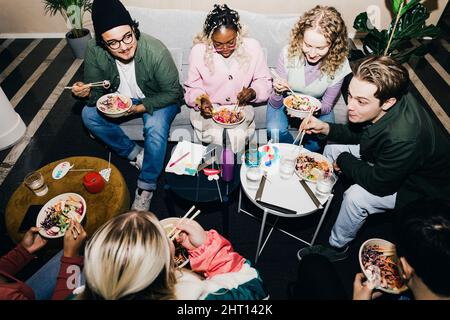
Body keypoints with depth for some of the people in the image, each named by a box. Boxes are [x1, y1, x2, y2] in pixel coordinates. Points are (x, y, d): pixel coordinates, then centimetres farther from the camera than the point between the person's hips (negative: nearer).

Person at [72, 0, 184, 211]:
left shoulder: (156, 51, -30)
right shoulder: (94, 51, -20)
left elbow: (172, 92, -20)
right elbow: (96, 90, -8)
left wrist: (140, 107, -30)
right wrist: (86, 92, -33)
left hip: (157, 100, -4)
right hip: (123, 98, 5)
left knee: (155, 127, -33)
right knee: (89, 115, -14)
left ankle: (146, 187, -15)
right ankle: (135, 153, -1)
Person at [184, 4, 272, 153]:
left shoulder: (252, 47, -7)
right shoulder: (198, 51, -8)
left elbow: (264, 80, 3)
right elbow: (192, 88, 3)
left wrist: (253, 92, -18)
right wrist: (201, 100, -18)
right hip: (209, 108, 0)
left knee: (237, 137, -28)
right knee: (216, 137, -28)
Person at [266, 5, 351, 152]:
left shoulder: (340, 65, -22)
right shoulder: (288, 53, -24)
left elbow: (327, 106, -9)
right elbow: (275, 104, -16)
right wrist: (277, 93, -41)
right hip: (286, 101, 0)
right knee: (275, 131, -29)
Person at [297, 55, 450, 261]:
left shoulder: (404, 138, -44)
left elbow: (378, 184, -30)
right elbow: (359, 134, -1)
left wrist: (344, 161, -17)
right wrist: (325, 128, -17)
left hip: (419, 188, -8)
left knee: (356, 196, -29)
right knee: (332, 150, 0)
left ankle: (336, 248, 1)